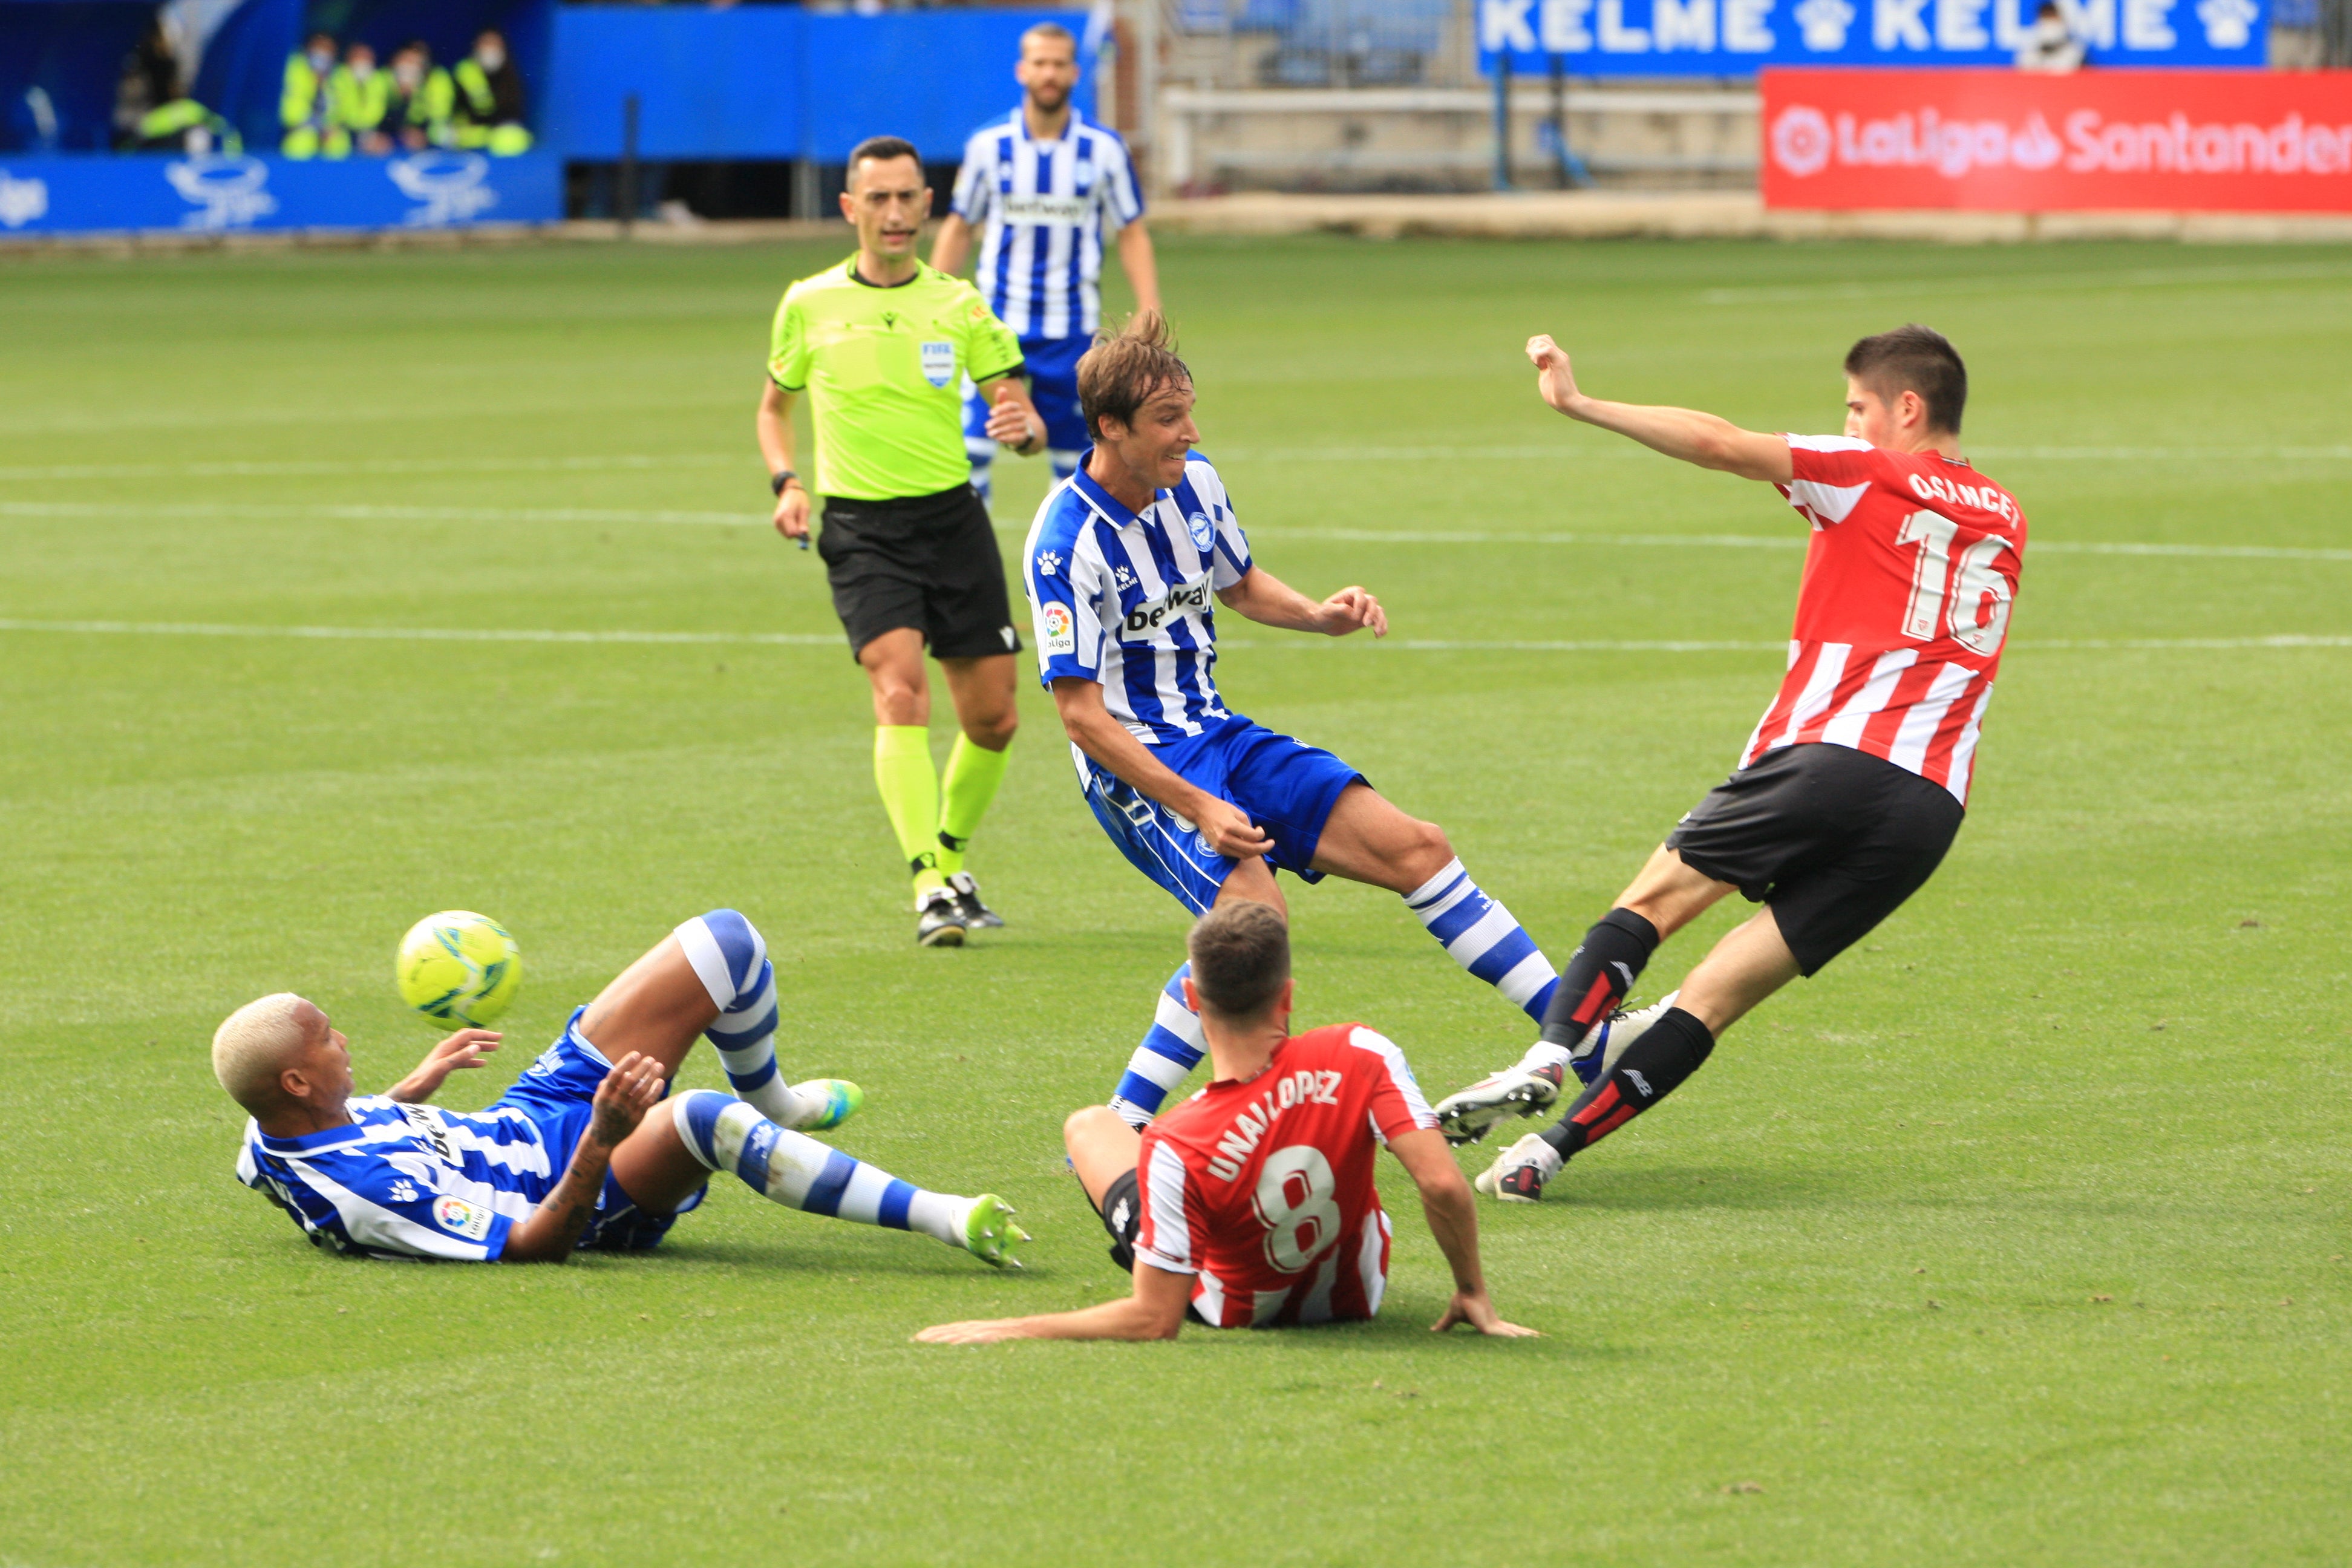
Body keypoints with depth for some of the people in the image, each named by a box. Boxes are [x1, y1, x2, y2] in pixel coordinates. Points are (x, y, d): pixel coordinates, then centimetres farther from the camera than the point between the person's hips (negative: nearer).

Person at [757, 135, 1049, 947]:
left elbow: (1016, 408, 3)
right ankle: (930, 892, -27)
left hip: (952, 517, 2)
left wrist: (1023, 428, -22)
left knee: (992, 715, 2)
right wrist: (786, 482, 0)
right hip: (861, 529, -2)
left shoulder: (958, 304, 4)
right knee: (900, 690, -22)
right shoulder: (809, 304, 3)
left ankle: (949, 864, 28)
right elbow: (775, 403, 18)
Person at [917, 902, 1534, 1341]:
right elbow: (1443, 1182, -33)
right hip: (1353, 1294, 2)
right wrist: (1473, 1293, -16)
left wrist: (1015, 1330, -25)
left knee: (1090, 1125, 19)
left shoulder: (1175, 1150, -37)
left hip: (1236, 1308, -2)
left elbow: (1155, 1320, -33)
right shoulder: (1360, 1056, -32)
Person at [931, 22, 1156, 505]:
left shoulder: (1104, 148, -1)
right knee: (971, 450, -11)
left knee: (1073, 458, 3)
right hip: (999, 322, 0)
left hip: (1073, 333, 0)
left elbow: (1132, 235, 5)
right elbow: (958, 229, 10)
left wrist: (1151, 317, -4)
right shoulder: (988, 145, 1)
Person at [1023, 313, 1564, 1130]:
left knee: (1414, 846, -1)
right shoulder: (1066, 543, -20)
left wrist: (1321, 616, 2)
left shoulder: (1195, 484, 2)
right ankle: (1114, 1133, -22)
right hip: (1135, 767, -7)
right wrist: (1195, 806, -27)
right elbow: (1082, 715, -21)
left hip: (1218, 735, 7)